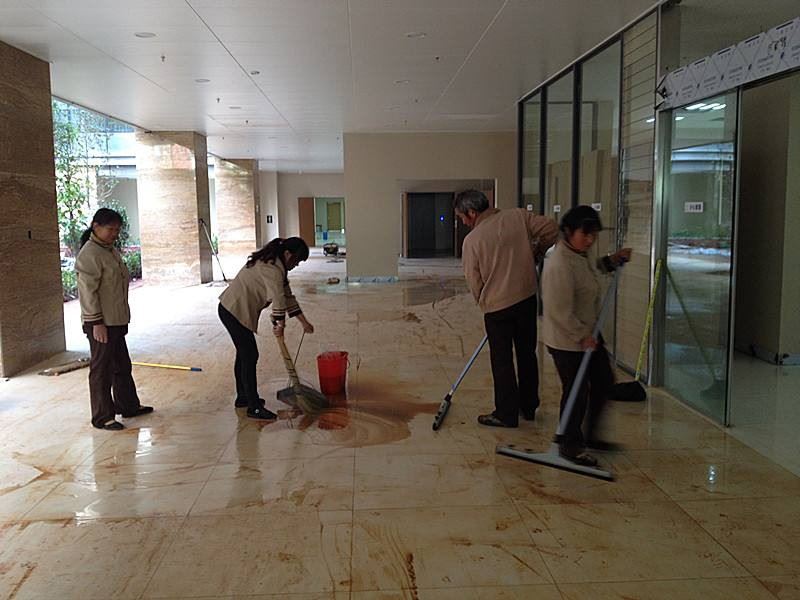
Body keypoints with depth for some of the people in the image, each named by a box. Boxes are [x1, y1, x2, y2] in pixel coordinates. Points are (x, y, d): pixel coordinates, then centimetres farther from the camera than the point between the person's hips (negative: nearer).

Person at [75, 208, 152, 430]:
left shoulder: (111, 250, 13)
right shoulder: (89, 254, -17)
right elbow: (88, 291, -20)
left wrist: (123, 318, 21)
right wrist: (96, 322, -22)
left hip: (116, 320, 10)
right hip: (100, 323, -10)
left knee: (122, 365, 18)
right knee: (102, 369, 0)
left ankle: (128, 405, 31)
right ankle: (102, 417, 9)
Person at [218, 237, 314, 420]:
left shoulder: (277, 266, 12)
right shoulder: (272, 268, -21)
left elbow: (287, 296, 14)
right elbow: (278, 298, -26)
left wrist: (304, 322, 13)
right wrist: (279, 324, -14)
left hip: (233, 309, 11)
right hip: (235, 311, -11)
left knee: (244, 353, 19)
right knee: (250, 355, -8)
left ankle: (243, 397, 33)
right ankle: (254, 408, -5)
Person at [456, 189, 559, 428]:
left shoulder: (472, 240, -10)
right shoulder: (518, 216, -3)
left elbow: (474, 283, -4)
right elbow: (551, 229, -4)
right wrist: (535, 253, 11)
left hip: (497, 306, -4)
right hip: (528, 298, 4)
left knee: (502, 361, 7)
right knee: (527, 354, 17)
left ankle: (506, 414, 15)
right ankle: (529, 406, 30)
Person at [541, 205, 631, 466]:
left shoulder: (581, 254, 3)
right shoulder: (560, 265, -27)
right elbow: (560, 312, -27)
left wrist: (613, 260, 13)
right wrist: (582, 336, -21)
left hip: (587, 334, 10)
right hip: (566, 340, -10)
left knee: (604, 381, 17)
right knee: (576, 391, 1)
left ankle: (591, 435, 33)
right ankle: (570, 445, 20)